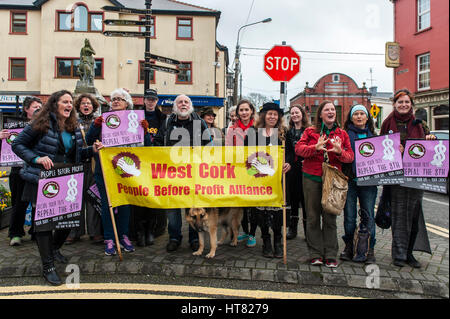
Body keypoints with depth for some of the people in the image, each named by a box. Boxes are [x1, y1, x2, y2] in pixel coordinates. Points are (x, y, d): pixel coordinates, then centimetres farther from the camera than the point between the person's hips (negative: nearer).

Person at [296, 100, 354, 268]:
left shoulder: (342, 133, 11)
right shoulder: (310, 131, 6)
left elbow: (350, 156, 5)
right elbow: (298, 148, -5)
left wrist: (340, 152, -17)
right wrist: (315, 148, -23)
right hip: (311, 178, -1)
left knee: (330, 218, 2)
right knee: (313, 217, 3)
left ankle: (330, 256, 12)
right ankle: (316, 254, 13)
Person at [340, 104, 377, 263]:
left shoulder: (373, 135, 14)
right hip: (349, 180, -2)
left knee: (369, 215, 3)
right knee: (349, 216, 4)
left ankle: (369, 249, 17)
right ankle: (349, 246, 19)